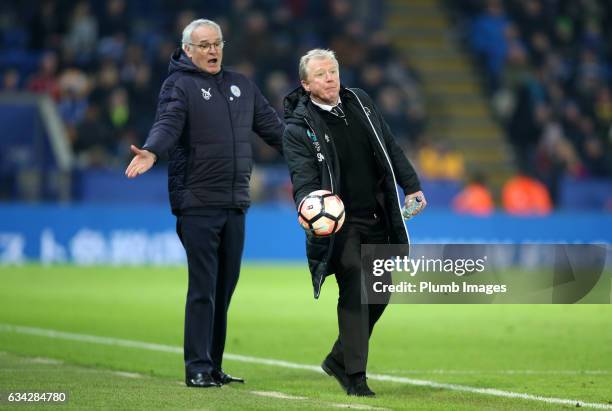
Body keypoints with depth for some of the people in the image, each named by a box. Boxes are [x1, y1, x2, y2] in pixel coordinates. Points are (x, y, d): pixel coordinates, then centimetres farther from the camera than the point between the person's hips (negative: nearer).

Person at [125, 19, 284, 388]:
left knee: (224, 289, 10)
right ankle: (198, 368, -4)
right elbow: (168, 124, -19)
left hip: (235, 205, 6)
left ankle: (214, 366, 17)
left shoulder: (242, 86, 18)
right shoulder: (180, 85, -2)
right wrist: (152, 152, -39)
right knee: (203, 289, -8)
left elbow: (273, 127, 22)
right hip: (198, 205, -6)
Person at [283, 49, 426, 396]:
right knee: (354, 291, -15)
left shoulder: (359, 101, 8)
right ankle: (355, 377, -11)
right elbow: (303, 177, -19)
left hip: (377, 219, 6)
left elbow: (390, 147, 16)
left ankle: (340, 359, 26)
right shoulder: (299, 127, -9)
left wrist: (411, 185, 13)